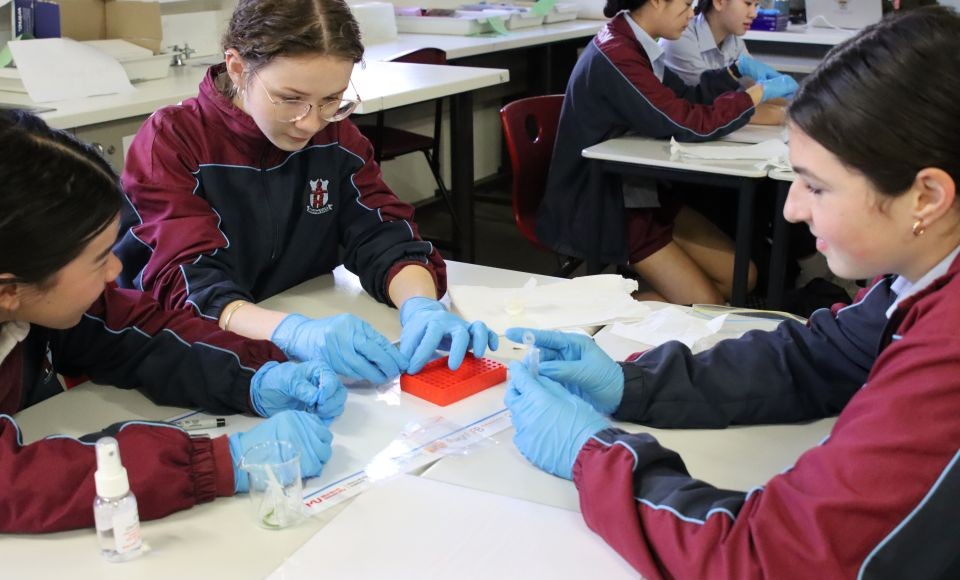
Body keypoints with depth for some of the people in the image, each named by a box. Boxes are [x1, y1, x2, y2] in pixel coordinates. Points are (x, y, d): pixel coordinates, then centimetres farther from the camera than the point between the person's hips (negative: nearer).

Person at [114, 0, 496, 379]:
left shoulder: (336, 137, 0)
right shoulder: (171, 143, -12)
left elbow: (384, 239, -6)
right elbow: (186, 286, -23)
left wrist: (420, 306, -28)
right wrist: (295, 333, -40)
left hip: (310, 363, 4)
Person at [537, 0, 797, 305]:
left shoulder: (634, 43, 4)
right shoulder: (616, 56, -25)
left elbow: (685, 98, 15)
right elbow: (691, 123, -25)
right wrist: (759, 92, -13)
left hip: (640, 191, 10)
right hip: (602, 206, -10)